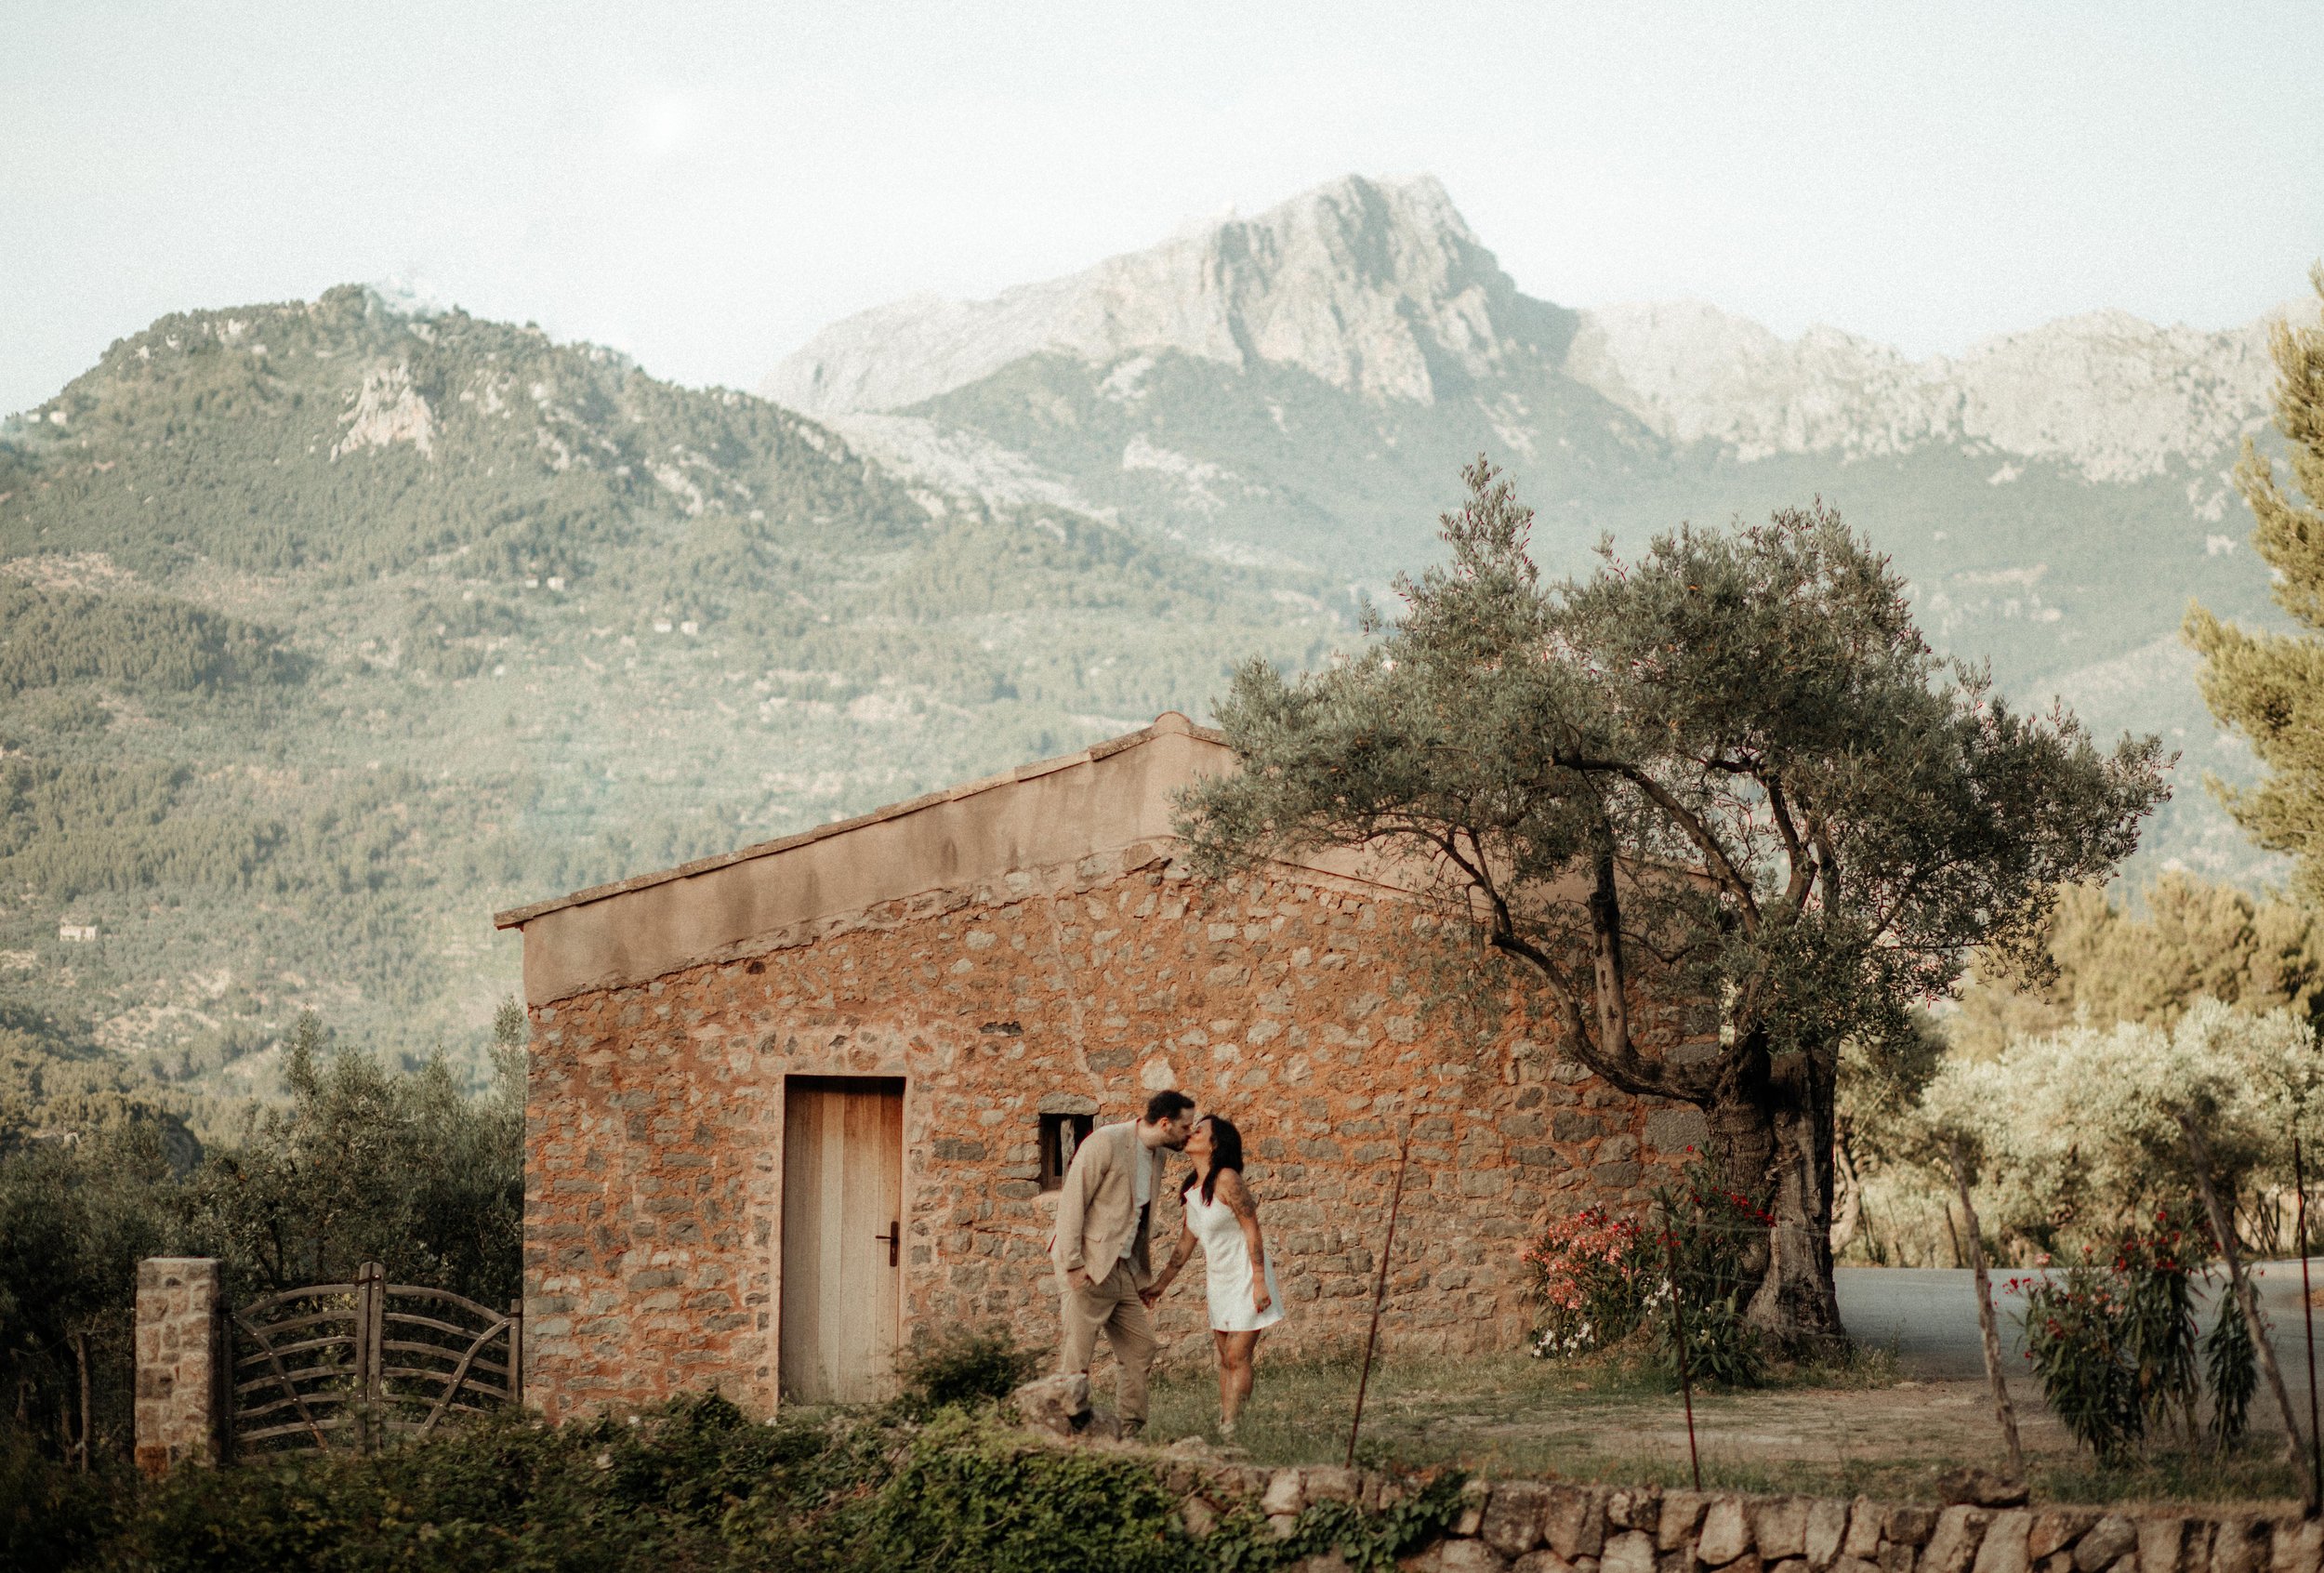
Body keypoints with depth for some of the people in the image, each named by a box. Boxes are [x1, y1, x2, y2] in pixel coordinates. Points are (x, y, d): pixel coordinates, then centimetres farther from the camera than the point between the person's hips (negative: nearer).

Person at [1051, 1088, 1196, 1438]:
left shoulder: (1158, 1154, 11)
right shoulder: (1106, 1143, -14)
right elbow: (1072, 1203, -16)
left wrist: (1144, 1274, 20)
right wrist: (1073, 1265, -20)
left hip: (1122, 1270, 9)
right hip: (1087, 1268, -8)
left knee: (1139, 1348, 8)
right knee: (1076, 1356, -6)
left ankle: (1130, 1432, 15)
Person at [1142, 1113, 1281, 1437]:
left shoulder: (1226, 1180, -19)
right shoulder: (1192, 1188, 6)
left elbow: (1252, 1230, -19)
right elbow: (1187, 1241, 15)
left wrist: (1260, 1282, -21)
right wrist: (1162, 1283, 17)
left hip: (1246, 1276, -8)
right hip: (1220, 1280, 8)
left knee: (1238, 1357, -8)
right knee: (1225, 1358, 8)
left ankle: (1230, 1430, -7)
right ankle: (1222, 1428, 11)